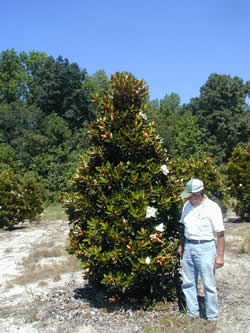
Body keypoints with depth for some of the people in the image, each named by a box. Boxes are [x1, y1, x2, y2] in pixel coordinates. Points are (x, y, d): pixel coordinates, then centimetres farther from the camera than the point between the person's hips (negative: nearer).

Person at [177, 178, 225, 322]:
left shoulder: (212, 208, -11)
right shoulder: (187, 205, 8)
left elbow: (220, 233, -10)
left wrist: (220, 256, -11)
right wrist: (181, 245, 20)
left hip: (205, 248, -6)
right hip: (188, 247, 6)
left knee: (209, 285, 2)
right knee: (188, 283, 12)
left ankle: (212, 317, 17)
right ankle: (192, 313, 27)